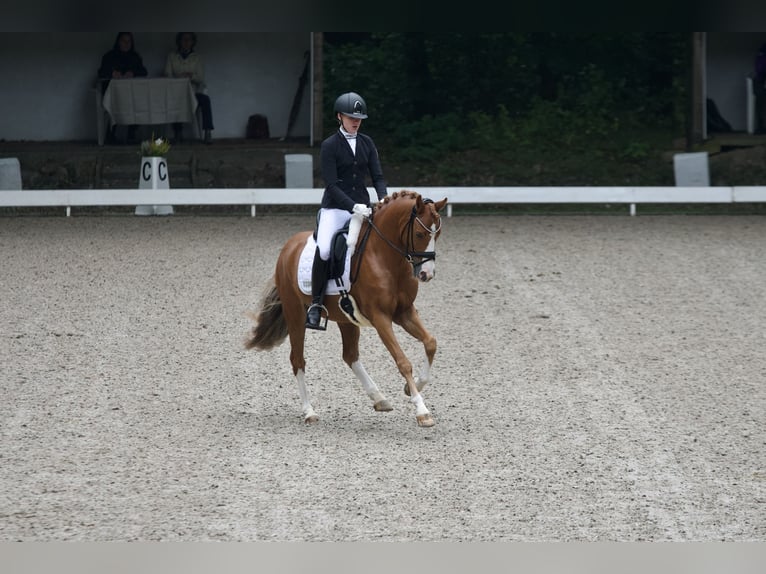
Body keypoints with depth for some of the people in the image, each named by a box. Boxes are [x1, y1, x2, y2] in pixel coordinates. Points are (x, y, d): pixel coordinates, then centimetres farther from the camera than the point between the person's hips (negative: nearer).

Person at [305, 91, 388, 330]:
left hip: (362, 208, 5)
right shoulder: (329, 146, -5)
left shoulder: (367, 143, 10)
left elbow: (377, 176, 7)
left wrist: (384, 199, -13)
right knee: (323, 250, -28)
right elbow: (331, 185, -11)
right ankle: (315, 304, -17)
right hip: (335, 208, -5)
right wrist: (353, 206, -24)